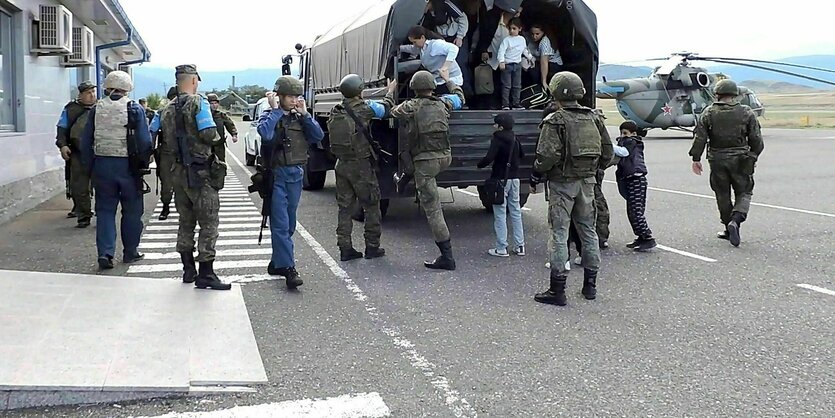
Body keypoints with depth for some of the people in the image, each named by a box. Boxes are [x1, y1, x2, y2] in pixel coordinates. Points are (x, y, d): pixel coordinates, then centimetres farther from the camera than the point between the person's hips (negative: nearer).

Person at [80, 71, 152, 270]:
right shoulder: (135, 109, -6)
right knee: (132, 210, 10)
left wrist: (89, 166, 13)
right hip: (128, 165, -2)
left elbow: (86, 142, 6)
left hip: (102, 165, 2)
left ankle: (105, 252, -3)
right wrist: (144, 162, 5)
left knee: (105, 210, 7)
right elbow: (144, 141, -8)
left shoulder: (96, 109, 3)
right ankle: (130, 252, 17)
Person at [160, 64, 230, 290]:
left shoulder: (168, 109, 11)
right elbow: (209, 134, -18)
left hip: (179, 171, 7)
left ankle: (188, 270, 20)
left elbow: (168, 140, 11)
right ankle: (205, 274, -6)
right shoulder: (198, 102, -11)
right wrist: (216, 137, 2)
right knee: (209, 222, -4)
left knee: (186, 221, 15)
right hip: (201, 172, -7)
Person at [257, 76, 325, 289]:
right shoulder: (269, 116, -1)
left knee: (289, 224, 12)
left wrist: (305, 114, -5)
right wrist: (275, 110, -15)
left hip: (296, 175, 5)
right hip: (277, 175, -5)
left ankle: (278, 262, 24)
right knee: (281, 224, -9)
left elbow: (318, 136, -2)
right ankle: (288, 268, -12)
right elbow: (265, 133, -23)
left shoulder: (300, 117, 11)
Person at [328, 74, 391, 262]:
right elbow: (385, 109, 5)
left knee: (344, 207, 10)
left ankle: (345, 248, 10)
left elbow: (332, 138, 10)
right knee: (371, 205, 7)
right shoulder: (365, 108, -11)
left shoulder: (335, 112, 4)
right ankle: (372, 247, 11)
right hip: (362, 165, -5)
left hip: (341, 164, 5)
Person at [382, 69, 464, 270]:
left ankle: (447, 256, -5)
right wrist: (448, 79, 44)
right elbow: (460, 97, 29)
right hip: (445, 158, 5)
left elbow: (390, 111, 14)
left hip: (424, 162, -5)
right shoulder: (443, 103, 6)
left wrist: (390, 92, 31)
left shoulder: (411, 107, -6)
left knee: (432, 208, -4)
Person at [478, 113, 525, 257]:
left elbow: (489, 158, -23)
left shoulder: (497, 139, -15)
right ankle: (519, 246, 14)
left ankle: (501, 248, -1)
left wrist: (479, 165, -6)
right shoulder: (514, 139, 7)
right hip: (514, 178, 7)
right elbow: (522, 155, 21)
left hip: (501, 179, -7)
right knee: (516, 212, 11)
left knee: (500, 214, -2)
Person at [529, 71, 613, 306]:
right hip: (587, 182, 6)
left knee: (560, 234, -3)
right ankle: (590, 285, 23)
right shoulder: (592, 118, 8)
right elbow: (607, 153, 10)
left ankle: (557, 290, -2)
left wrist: (535, 176, -4)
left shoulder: (555, 121, -12)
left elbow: (547, 156, -20)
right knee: (588, 231, 15)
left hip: (562, 183, -6)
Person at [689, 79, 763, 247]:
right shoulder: (746, 112, 1)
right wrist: (753, 157, 16)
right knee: (744, 192, 9)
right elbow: (756, 139, 3)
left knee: (723, 195, 11)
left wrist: (696, 158, 3)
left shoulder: (709, 113, -1)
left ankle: (729, 228, 18)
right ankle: (736, 220, -16)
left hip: (717, 160, 1)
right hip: (740, 160, 0)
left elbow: (700, 138, -4)